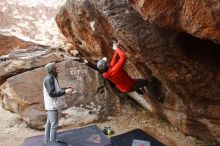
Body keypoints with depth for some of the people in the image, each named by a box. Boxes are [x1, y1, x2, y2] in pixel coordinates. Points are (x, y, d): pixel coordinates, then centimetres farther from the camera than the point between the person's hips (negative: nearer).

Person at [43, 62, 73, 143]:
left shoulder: (51, 78, 12)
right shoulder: (49, 79, -19)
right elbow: (52, 93, -25)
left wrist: (65, 88, 12)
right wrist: (65, 91, -27)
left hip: (52, 105, 11)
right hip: (52, 105, -11)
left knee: (49, 123, 17)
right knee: (54, 124, -6)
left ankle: (47, 141, 28)